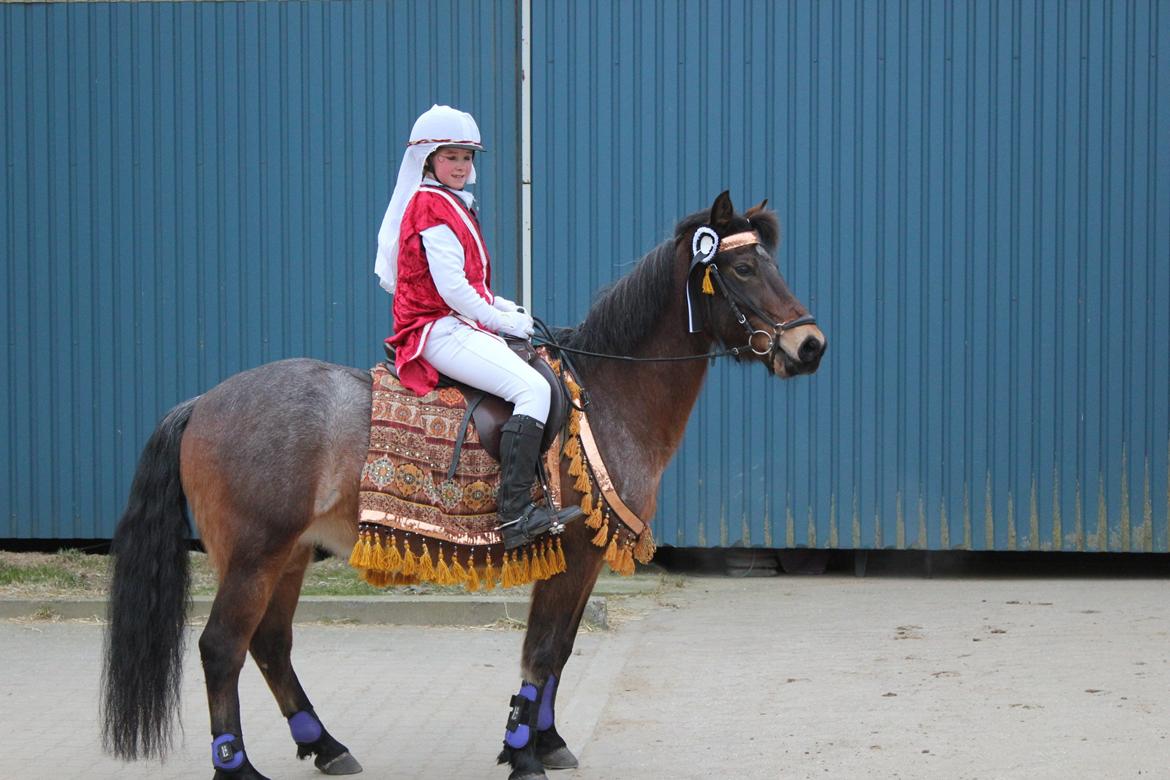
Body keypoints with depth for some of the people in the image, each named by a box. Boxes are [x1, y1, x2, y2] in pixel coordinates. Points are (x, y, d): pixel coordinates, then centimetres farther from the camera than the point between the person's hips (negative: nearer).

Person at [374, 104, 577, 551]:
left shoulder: (454, 205, 21)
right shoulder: (430, 206, -11)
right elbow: (452, 289, -18)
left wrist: (506, 310, 10)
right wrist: (503, 321, -10)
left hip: (458, 326, 11)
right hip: (438, 330, -11)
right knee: (532, 388, -25)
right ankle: (515, 513, -32)